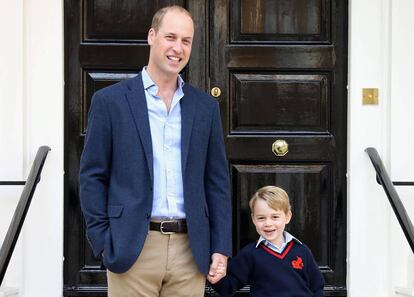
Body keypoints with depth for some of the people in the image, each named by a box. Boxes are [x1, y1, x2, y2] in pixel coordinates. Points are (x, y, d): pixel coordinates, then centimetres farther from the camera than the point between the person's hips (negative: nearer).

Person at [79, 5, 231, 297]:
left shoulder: (206, 106, 10)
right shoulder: (110, 100, 1)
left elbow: (217, 181, 11)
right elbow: (92, 176, 1)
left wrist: (221, 247, 5)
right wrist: (103, 242, -6)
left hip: (190, 249, 3)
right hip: (132, 247, -3)